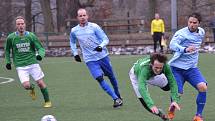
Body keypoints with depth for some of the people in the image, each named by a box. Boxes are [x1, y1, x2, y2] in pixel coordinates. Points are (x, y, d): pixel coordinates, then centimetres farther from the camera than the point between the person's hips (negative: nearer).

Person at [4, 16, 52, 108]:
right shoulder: (11, 38, -1)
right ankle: (32, 88, 21)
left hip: (33, 63, 1)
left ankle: (47, 101, 17)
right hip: (20, 66, 0)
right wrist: (8, 61, 9)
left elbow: (40, 48, 1)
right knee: (26, 85, -17)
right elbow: (7, 50, 16)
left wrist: (40, 55, -20)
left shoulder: (31, 36, -2)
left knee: (40, 83, -3)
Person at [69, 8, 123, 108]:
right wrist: (75, 54, 12)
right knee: (100, 79, -17)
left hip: (102, 56, -1)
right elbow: (72, 43, 23)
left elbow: (105, 39, -7)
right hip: (90, 60, 1)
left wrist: (101, 46, -27)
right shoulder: (74, 31, 2)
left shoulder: (94, 27, -7)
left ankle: (118, 96, 34)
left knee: (111, 76, 11)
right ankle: (116, 99, -13)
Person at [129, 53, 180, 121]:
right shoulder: (145, 69, -50)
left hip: (152, 74, 3)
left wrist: (175, 100, -47)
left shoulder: (165, 66, -38)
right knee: (143, 99, -10)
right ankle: (159, 113, 15)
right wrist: (151, 105, -71)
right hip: (136, 74, -3)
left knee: (167, 87, -2)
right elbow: (141, 88, -60)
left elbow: (172, 82, -34)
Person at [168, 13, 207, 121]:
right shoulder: (181, 33, -17)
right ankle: (171, 111, 24)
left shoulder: (201, 32, 4)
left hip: (191, 68, 4)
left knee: (203, 87, -17)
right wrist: (185, 49, -50)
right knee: (177, 93, -10)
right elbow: (172, 45, -35)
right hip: (177, 67, -4)